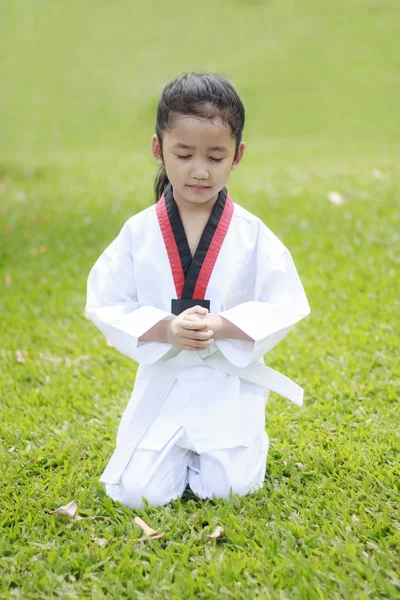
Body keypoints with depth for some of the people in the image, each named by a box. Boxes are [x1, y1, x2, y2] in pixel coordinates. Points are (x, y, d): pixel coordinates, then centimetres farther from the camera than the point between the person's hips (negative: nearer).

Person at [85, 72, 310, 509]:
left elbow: (284, 308, -6)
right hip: (161, 383, 1)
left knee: (228, 487, -8)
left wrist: (222, 326, -23)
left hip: (231, 386, -1)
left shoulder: (252, 235, -7)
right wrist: (166, 330, -21)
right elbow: (105, 306, -5)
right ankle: (174, 450, 26)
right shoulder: (138, 233, -5)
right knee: (140, 492, -8)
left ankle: (249, 441, 27)